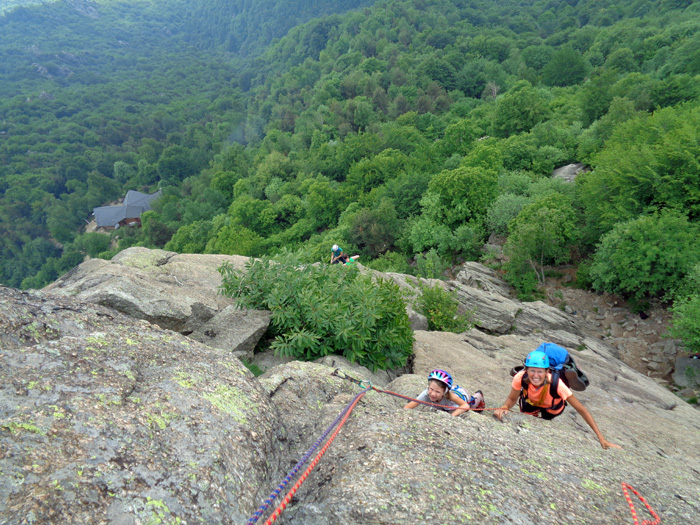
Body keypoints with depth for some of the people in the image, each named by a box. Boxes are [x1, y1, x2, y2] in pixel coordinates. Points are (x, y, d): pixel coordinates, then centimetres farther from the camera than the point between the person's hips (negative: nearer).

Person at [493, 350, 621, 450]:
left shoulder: (556, 384, -45)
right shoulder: (520, 378, -41)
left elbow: (581, 410, -37)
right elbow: (512, 399, -23)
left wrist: (602, 439, -38)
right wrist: (503, 408, -45)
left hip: (552, 408, -1)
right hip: (530, 402, 1)